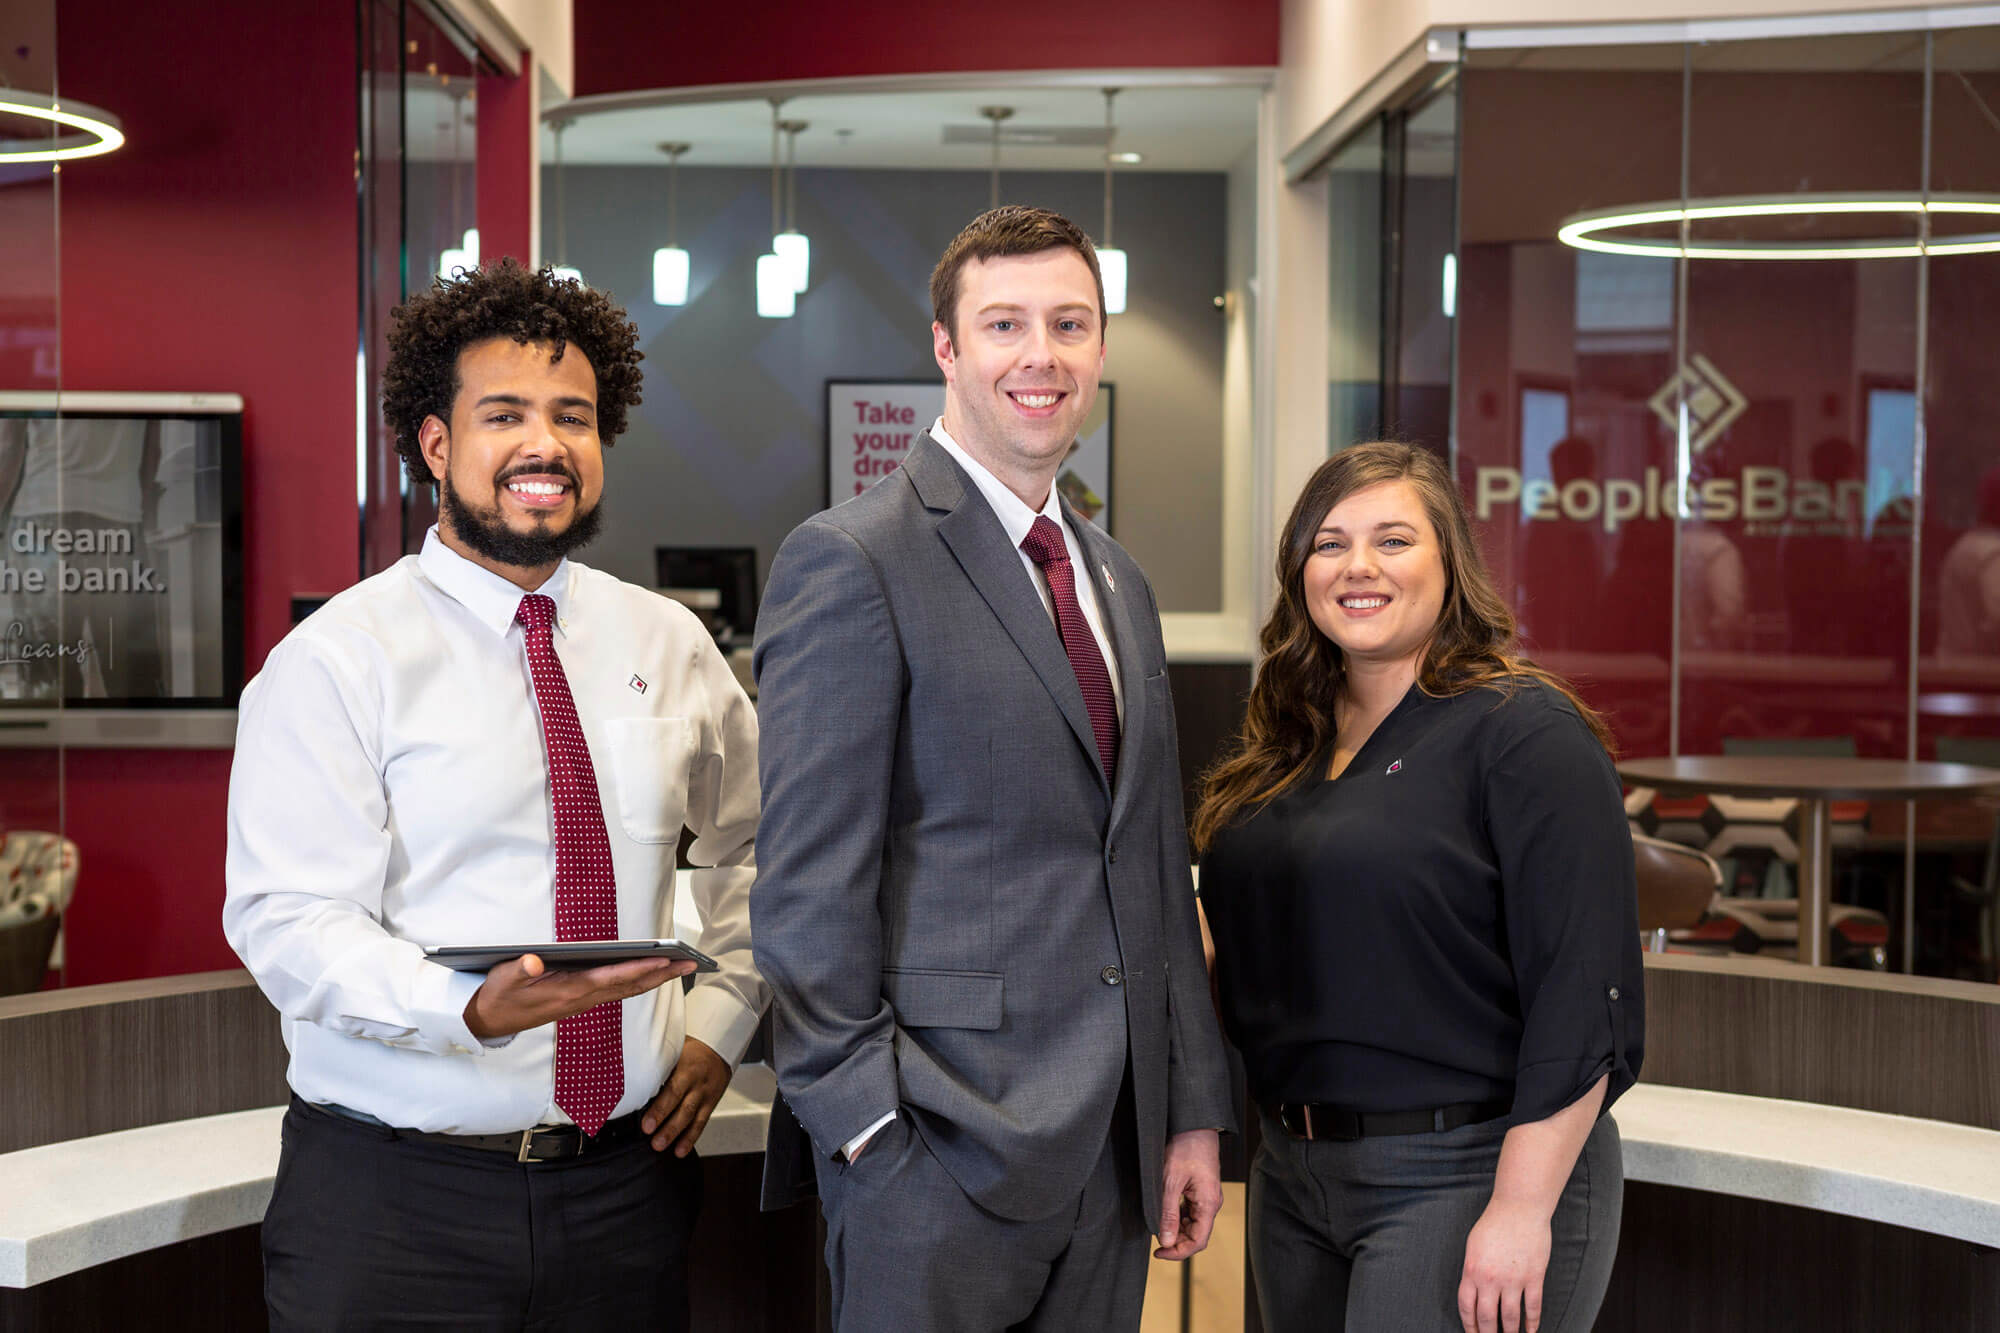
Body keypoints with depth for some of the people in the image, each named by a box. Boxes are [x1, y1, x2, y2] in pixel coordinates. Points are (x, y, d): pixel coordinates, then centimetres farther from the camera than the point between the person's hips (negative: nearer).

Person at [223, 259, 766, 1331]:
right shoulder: (335, 661, -7)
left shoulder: (669, 644, 7)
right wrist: (473, 1010, -31)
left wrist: (718, 1022, 8)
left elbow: (751, 847, 21)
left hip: (623, 1184, 4)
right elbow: (288, 922, -15)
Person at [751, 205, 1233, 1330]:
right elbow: (808, 887, -13)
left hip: (1111, 1145, 7)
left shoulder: (1120, 581, 15)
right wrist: (865, 1129, -17)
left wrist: (1195, 1110, 13)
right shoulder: (850, 562, -10)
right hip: (942, 1152, -7)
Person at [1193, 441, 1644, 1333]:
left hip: (1466, 1176, -7)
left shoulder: (1524, 734, -11)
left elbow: (1582, 999, -16)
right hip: (1292, 1174, 7)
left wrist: (1522, 1210, -19)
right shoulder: (1278, 748, 11)